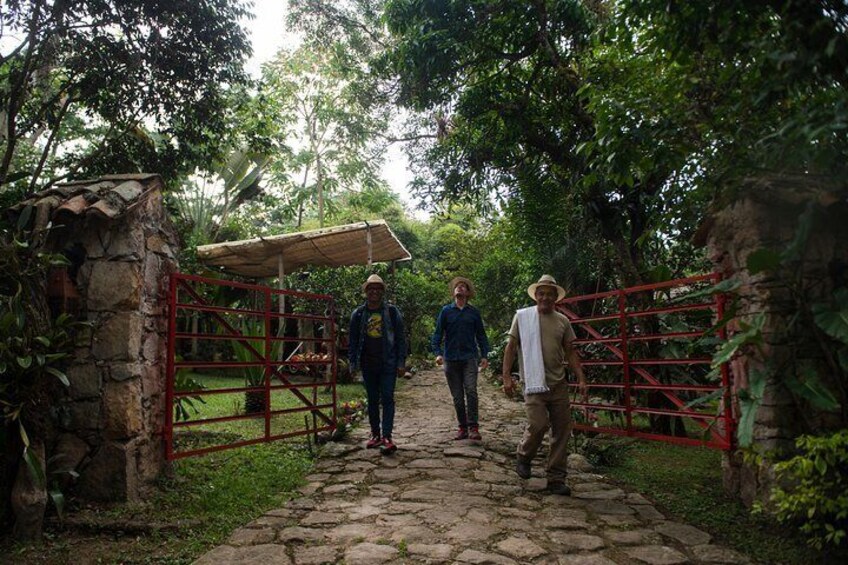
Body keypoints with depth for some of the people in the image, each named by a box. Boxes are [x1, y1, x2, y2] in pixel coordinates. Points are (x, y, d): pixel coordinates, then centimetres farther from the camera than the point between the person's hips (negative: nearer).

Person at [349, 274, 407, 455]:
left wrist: (401, 363, -5)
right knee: (372, 400, 11)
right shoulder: (358, 314, 5)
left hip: (388, 364, -3)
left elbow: (400, 338, 0)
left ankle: (387, 437, -8)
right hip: (368, 364, 3)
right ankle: (375, 435, 20)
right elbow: (352, 340, 9)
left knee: (387, 399, -7)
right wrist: (353, 363, 2)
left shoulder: (392, 311, 0)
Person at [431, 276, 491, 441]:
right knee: (457, 397, 6)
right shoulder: (446, 311, 6)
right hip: (451, 359, 1)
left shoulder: (474, 312, 8)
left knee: (471, 391, -16)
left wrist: (484, 355, 2)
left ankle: (473, 427, -10)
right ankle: (462, 428, 16)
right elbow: (437, 334, 4)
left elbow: (481, 335, 12)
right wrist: (438, 353, -9)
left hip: (469, 358, -1)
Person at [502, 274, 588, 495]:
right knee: (538, 424, -16)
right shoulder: (522, 316, 2)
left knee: (562, 431, 3)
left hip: (558, 384, 4)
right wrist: (506, 376, -7)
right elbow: (511, 347, 2)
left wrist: (581, 378, 5)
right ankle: (523, 456, 15)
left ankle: (556, 479, 14)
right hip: (534, 383, -4)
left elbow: (570, 352, 14)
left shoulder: (563, 321, 12)